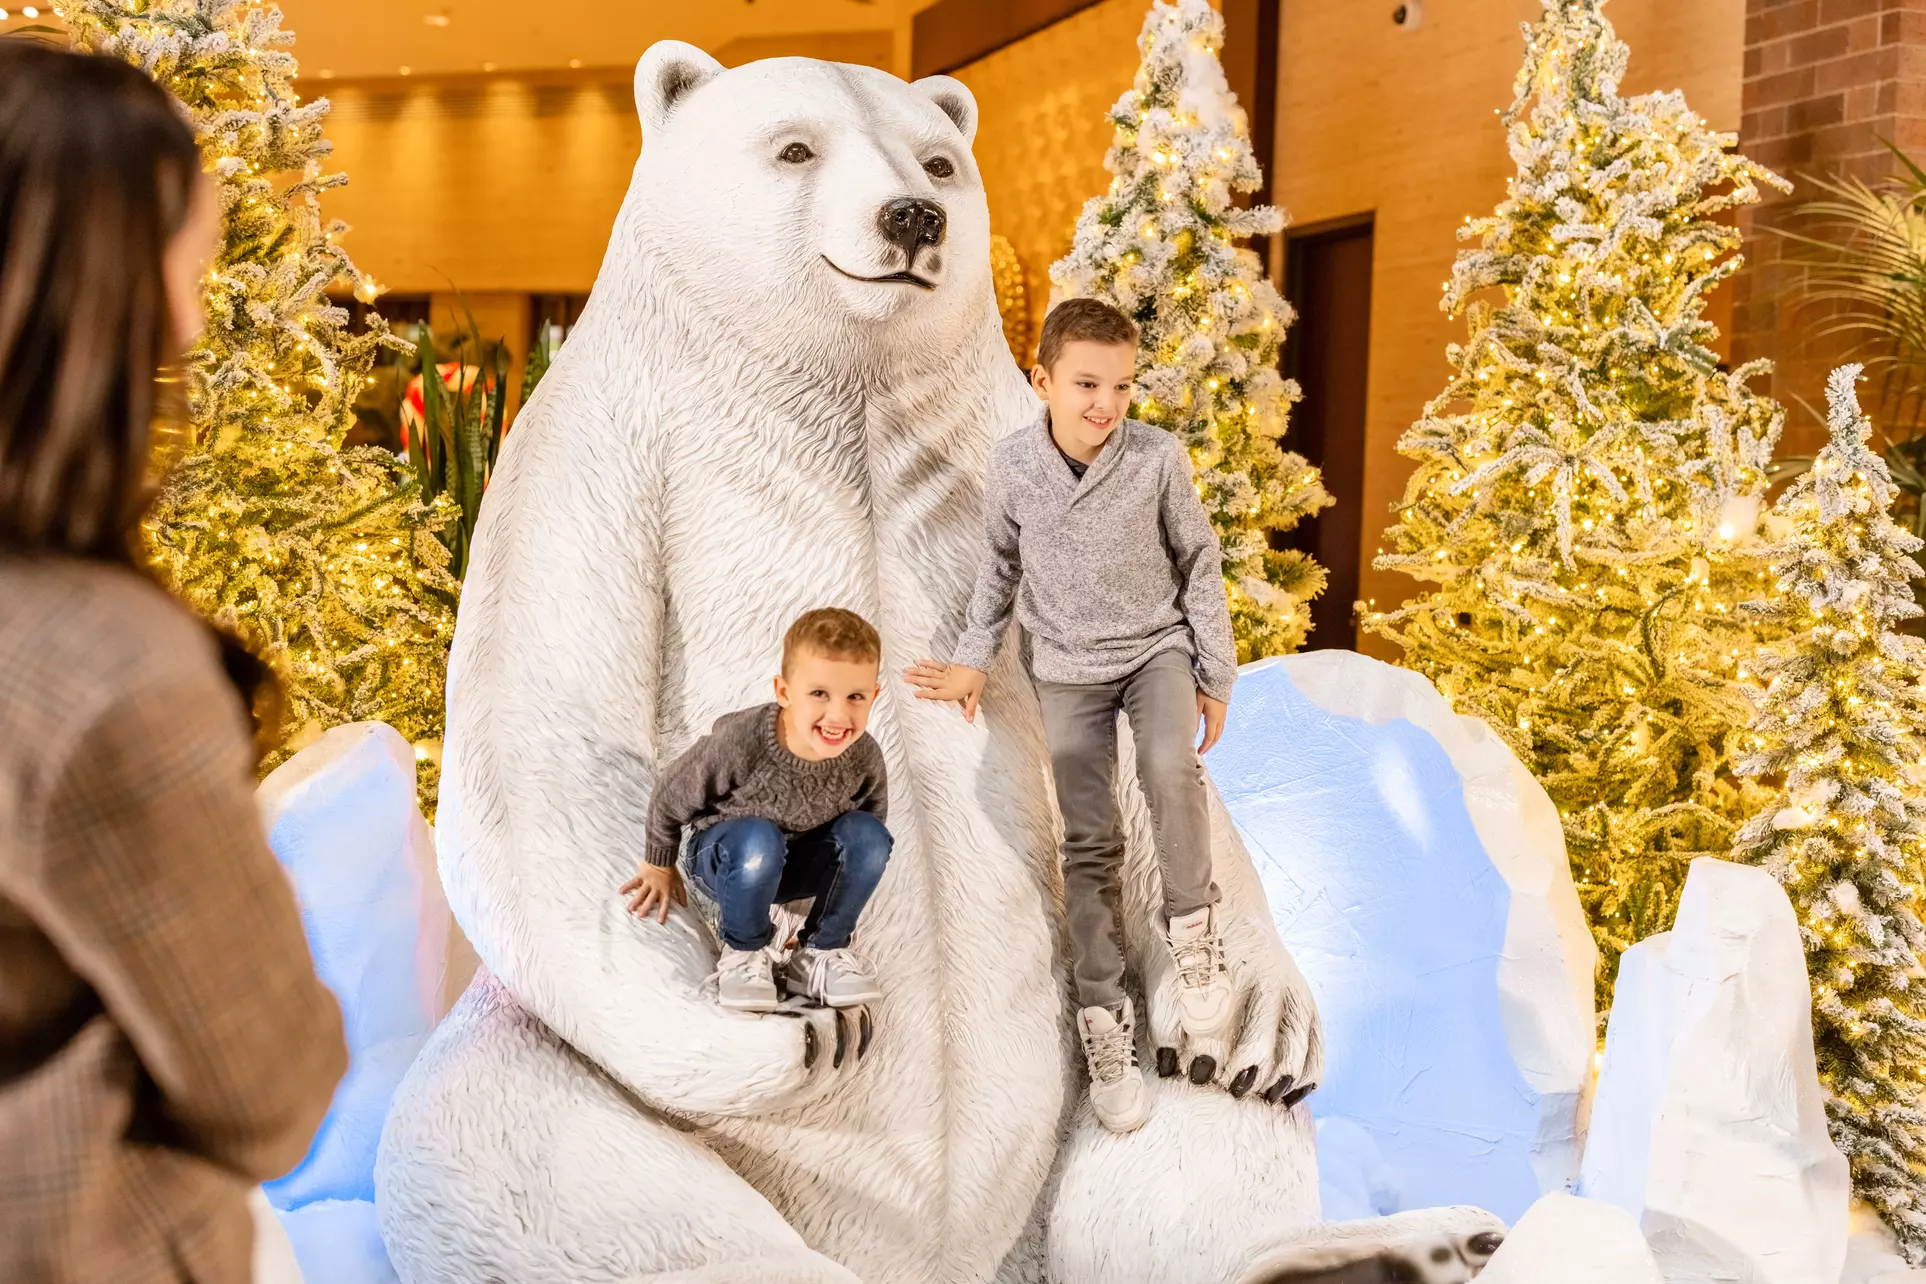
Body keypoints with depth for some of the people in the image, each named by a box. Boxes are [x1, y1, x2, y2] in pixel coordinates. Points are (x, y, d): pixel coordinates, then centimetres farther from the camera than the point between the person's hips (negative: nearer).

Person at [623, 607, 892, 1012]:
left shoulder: (864, 757, -23)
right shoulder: (738, 743, -33)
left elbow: (872, 814, 2)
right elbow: (672, 795, -13)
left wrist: (846, 883, 11)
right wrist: (659, 866, 3)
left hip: (799, 863, 4)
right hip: (723, 854, -3)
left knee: (869, 835, -23)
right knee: (758, 841, -38)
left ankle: (822, 953, -5)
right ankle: (743, 951, -9)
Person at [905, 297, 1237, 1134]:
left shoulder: (1159, 458, -16)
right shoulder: (1012, 465, -12)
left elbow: (1200, 566, -4)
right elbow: (1002, 565, 6)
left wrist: (1216, 677, 0)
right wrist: (973, 659, 9)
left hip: (1158, 645, -1)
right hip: (1069, 666, 1)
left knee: (1170, 768, -32)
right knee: (1089, 845, 0)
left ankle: (1191, 923, -8)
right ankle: (1103, 1018, 12)